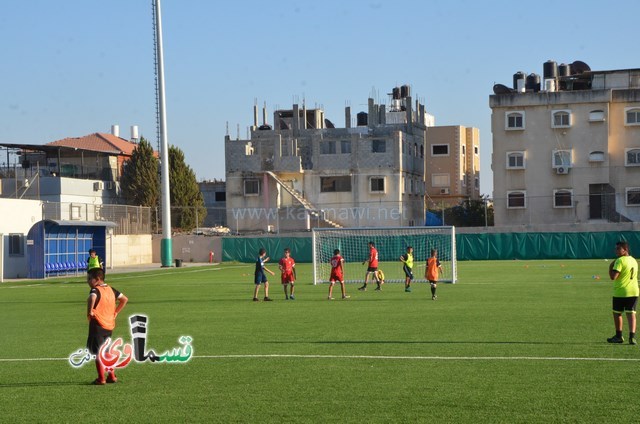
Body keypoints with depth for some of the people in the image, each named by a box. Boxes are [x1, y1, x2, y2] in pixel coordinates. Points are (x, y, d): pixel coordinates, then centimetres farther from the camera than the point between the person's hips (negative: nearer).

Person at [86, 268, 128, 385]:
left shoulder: (95, 290, -12)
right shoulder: (111, 290, 11)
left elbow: (92, 298, -36)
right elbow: (124, 299, 20)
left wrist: (90, 311, -26)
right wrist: (115, 312, 18)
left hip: (97, 324, -7)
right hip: (109, 325, 7)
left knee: (98, 353, -1)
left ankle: (101, 379, 0)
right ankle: (112, 376, 20)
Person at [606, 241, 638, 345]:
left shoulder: (620, 261, -13)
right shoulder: (634, 260, 12)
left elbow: (613, 277, -19)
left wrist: (610, 266, -5)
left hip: (620, 292, -6)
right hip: (633, 292, 6)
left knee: (617, 313, 11)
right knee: (631, 314, 2)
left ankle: (619, 336, 20)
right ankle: (632, 336, -11)